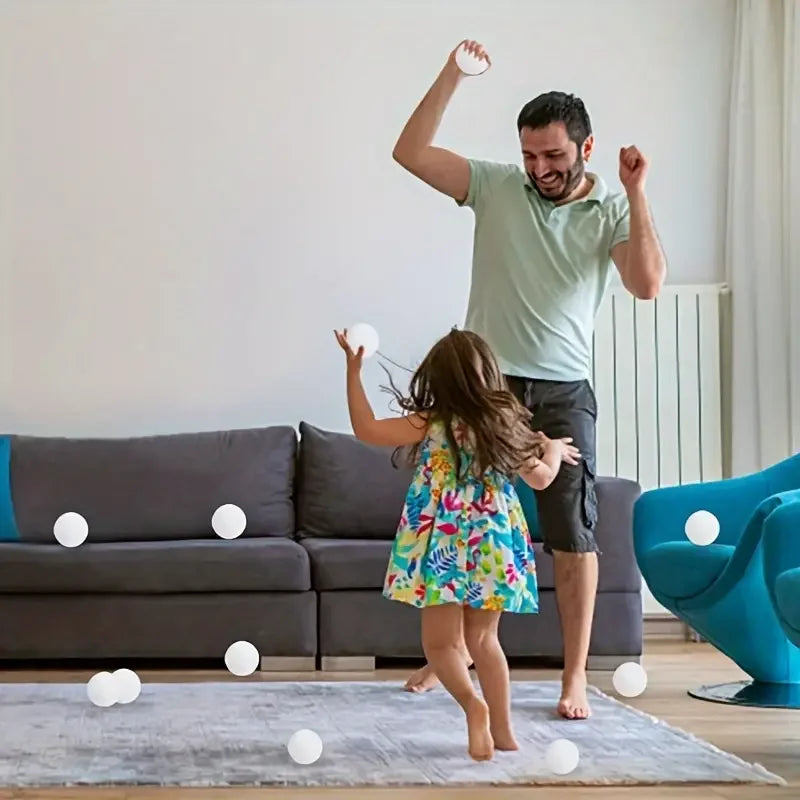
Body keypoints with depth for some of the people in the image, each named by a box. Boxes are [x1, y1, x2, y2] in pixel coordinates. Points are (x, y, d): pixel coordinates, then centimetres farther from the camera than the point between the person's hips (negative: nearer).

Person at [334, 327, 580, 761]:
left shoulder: (431, 425, -7)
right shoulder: (507, 422, 4)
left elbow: (365, 428, -5)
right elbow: (541, 477, 15)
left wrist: (353, 370, -1)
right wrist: (554, 449, 36)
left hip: (446, 549, -4)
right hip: (494, 547, 4)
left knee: (440, 642, 1)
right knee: (483, 639, 17)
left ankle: (472, 703, -26)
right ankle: (503, 729, 18)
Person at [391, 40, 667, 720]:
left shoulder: (613, 210, 0)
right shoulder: (496, 186, 1)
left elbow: (647, 284, -15)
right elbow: (409, 152, -6)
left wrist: (636, 193, -18)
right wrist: (452, 77, -14)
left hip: (563, 391, -1)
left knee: (573, 531, -4)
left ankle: (576, 677, 3)